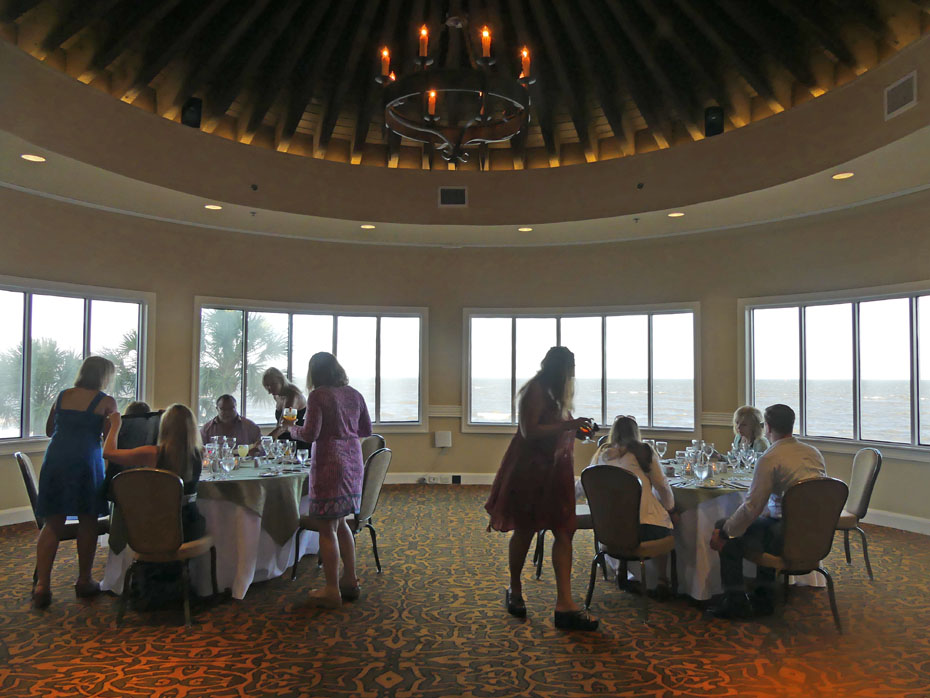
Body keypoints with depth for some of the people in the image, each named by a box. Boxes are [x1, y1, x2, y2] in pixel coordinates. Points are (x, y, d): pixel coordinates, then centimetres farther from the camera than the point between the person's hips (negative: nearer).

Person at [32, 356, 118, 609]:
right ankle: (84, 582, 18)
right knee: (87, 522, 9)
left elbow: (49, 430, 21)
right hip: (85, 462, -4)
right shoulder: (106, 402, -2)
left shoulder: (62, 396, 12)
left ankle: (41, 585, 3)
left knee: (53, 524, 9)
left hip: (55, 460, 4)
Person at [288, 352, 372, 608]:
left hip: (329, 464, -7)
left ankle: (332, 591, 8)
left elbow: (310, 434, -15)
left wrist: (292, 429, 5)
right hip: (353, 462, 7)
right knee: (340, 523, 19)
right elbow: (367, 430, 15)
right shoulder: (354, 394, 9)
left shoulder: (318, 396, -10)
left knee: (327, 528, 2)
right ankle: (350, 581, 24)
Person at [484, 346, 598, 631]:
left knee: (564, 531, -3)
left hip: (554, 471, 8)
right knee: (525, 530, 7)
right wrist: (568, 425, -23)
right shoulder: (534, 391, -13)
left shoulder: (553, 392, 17)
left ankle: (565, 604, -4)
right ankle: (514, 590, 28)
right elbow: (529, 432, -22)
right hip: (530, 469, -8)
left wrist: (575, 427, 9)